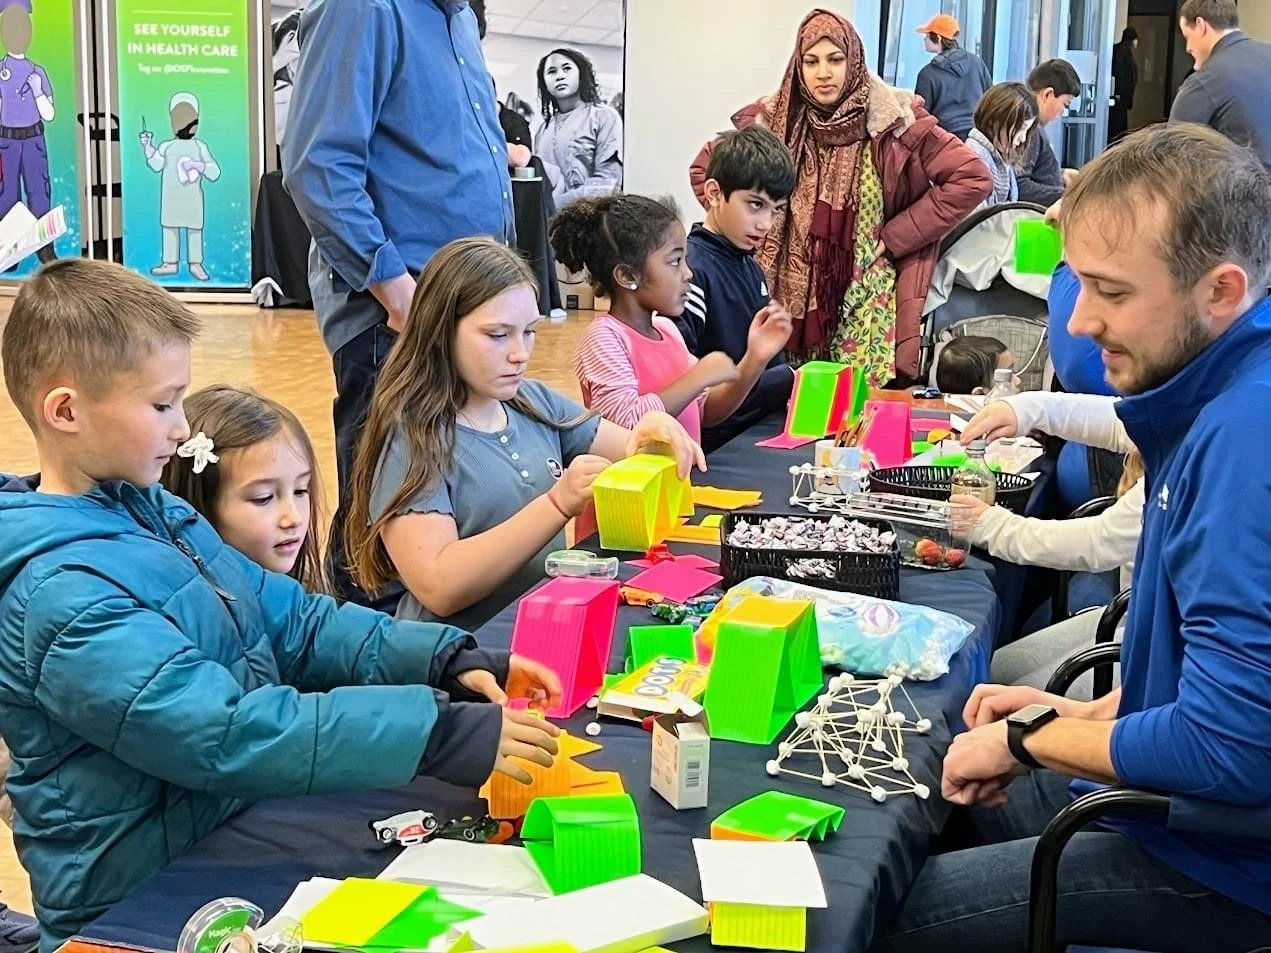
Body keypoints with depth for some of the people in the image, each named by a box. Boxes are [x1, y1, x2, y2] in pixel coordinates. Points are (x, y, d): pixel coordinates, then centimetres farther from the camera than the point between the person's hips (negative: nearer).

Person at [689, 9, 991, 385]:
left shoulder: (892, 120, -7)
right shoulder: (775, 118, 1)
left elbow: (972, 178, -8)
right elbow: (704, 168, 13)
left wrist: (894, 237, -7)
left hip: (865, 303, -2)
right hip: (789, 296, 2)